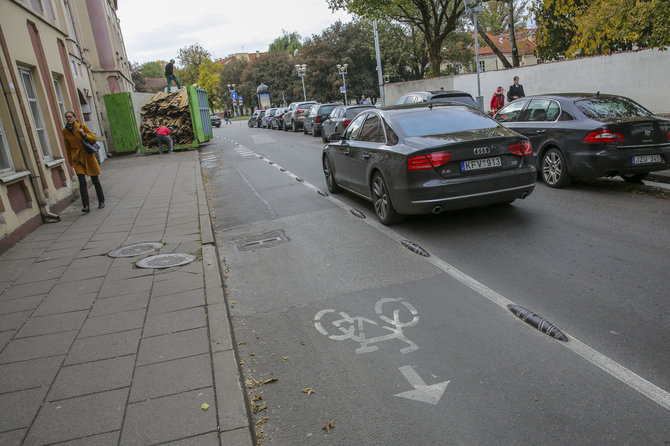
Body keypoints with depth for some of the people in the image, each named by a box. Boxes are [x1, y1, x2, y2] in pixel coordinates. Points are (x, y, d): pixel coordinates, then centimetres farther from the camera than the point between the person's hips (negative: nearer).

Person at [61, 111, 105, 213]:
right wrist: (70, 161, 17)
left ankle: (101, 202, 23)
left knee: (95, 180, 7)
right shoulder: (64, 131, 3)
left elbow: (94, 138, 0)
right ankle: (86, 206, -15)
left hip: (88, 155, -1)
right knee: (82, 182, -11)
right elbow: (68, 147, 13)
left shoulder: (82, 127, -4)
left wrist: (84, 135, -18)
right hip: (77, 158, 1)